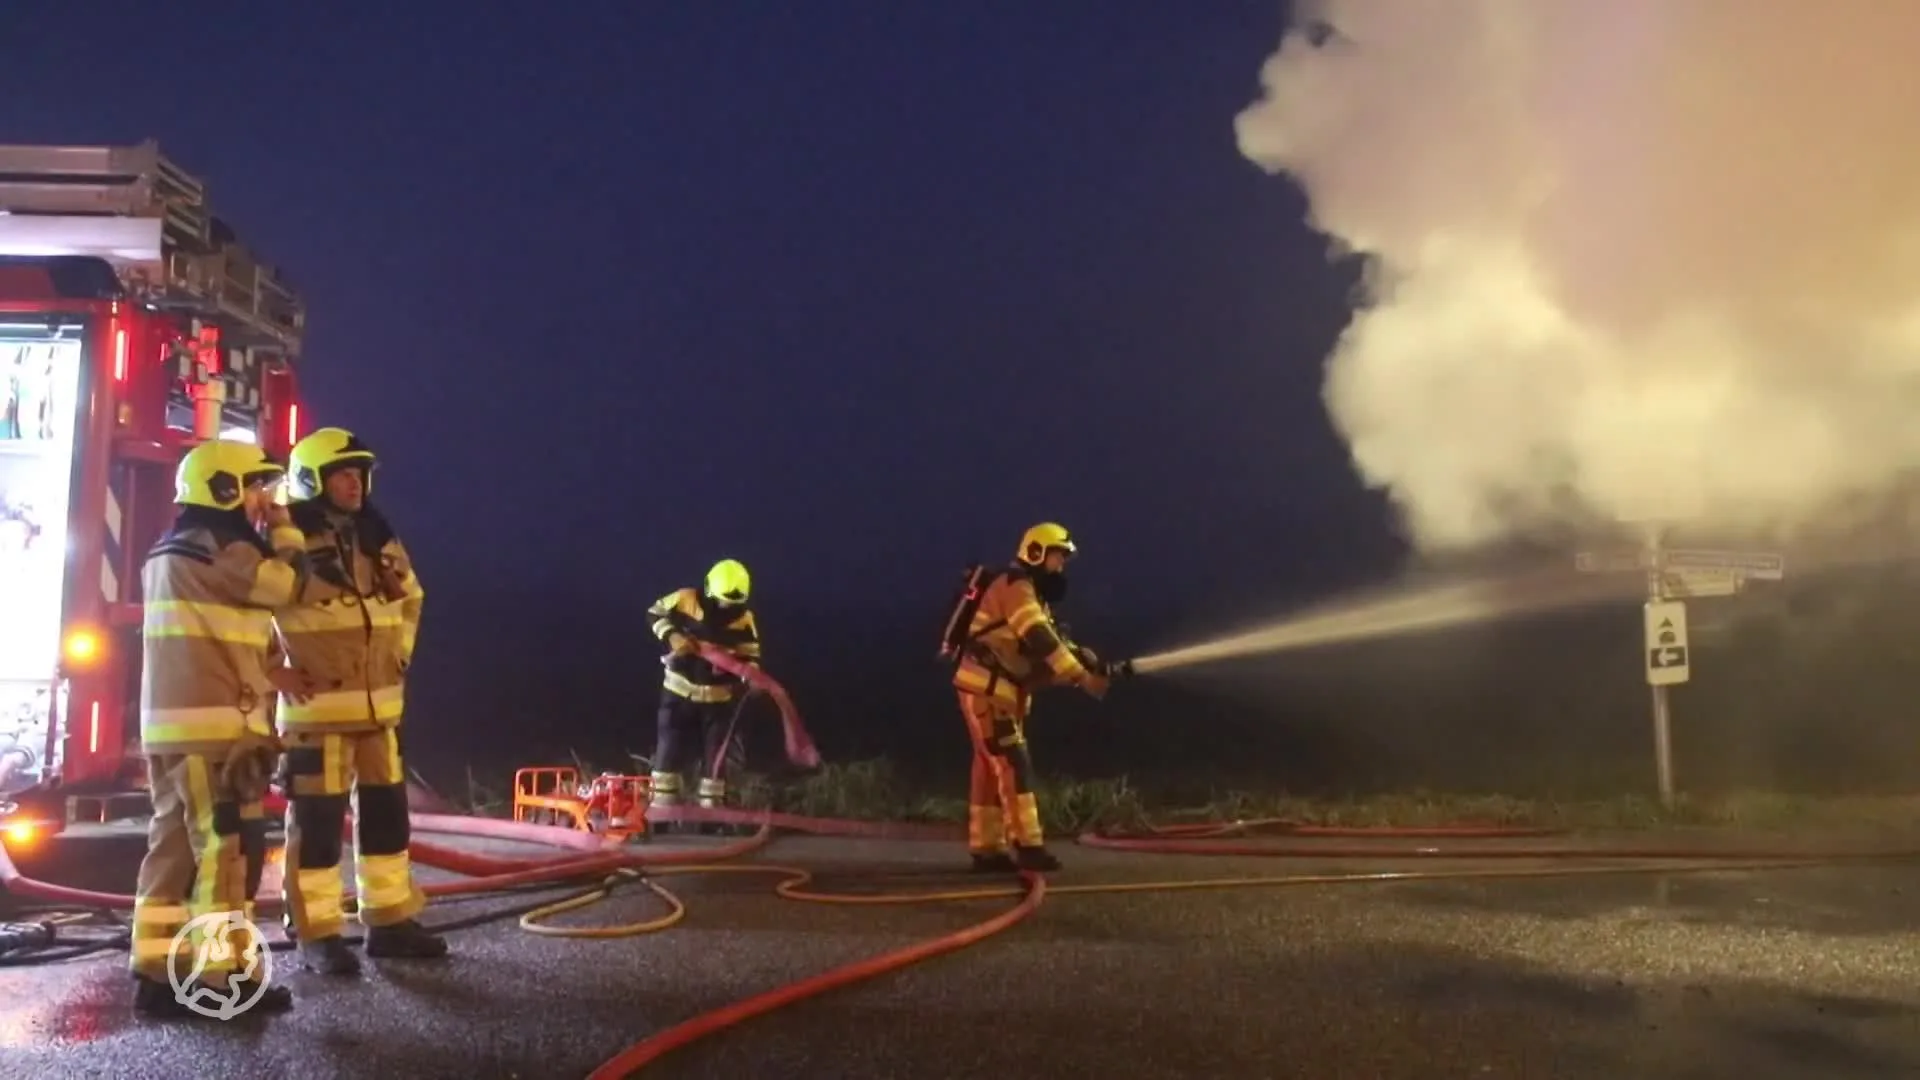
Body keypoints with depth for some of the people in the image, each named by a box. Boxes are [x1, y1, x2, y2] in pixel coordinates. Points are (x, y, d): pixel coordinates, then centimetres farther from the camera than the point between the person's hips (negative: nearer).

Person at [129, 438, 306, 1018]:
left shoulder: (167, 554, 21)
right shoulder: (219, 549, -11)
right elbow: (289, 583, -7)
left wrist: (271, 673, 18)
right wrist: (281, 527, 5)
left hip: (169, 721, 10)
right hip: (215, 724, -10)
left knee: (175, 844, 9)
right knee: (228, 849, -6)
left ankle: (157, 972, 11)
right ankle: (224, 977, -4)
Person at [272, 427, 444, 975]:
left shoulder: (378, 539, 11)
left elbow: (410, 597, 26)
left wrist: (400, 652, 18)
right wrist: (275, 670, -12)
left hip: (378, 702, 7)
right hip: (316, 705, -7)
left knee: (386, 814, 11)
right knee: (318, 820, -1)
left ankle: (390, 921, 22)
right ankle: (317, 934, 8)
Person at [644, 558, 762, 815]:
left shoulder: (744, 619, -9)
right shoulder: (686, 599, -15)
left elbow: (750, 655, 1)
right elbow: (655, 613, -2)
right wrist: (672, 636, -19)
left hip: (718, 696, 1)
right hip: (680, 689, -1)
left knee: (715, 751, 4)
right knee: (671, 746, 2)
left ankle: (711, 802, 14)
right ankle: (663, 798, 13)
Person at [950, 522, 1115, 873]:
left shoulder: (1034, 596, 20)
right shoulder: (1015, 587, -12)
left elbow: (1054, 642, 12)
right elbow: (1041, 640, -23)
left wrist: (1093, 665, -5)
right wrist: (1083, 677, -24)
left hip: (1000, 693, 10)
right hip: (985, 689, -10)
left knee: (992, 770, 9)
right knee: (1013, 766, -13)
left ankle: (987, 848, 12)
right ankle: (1028, 845, -15)